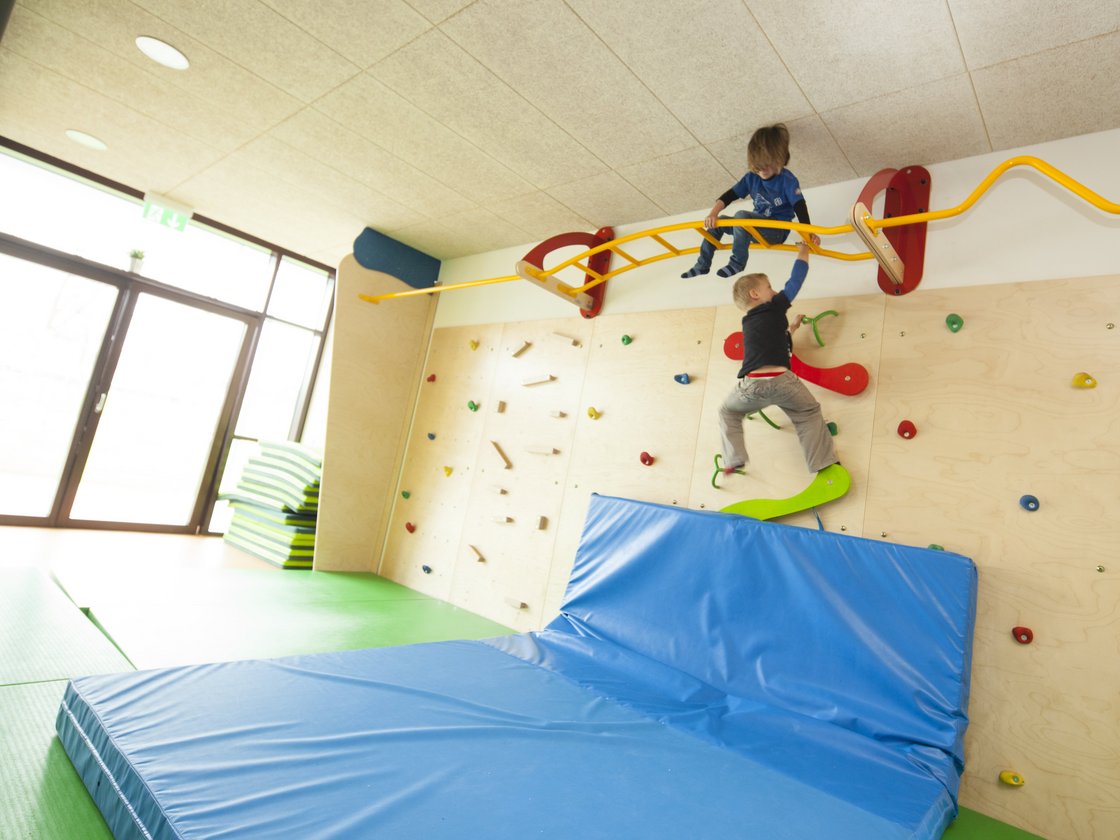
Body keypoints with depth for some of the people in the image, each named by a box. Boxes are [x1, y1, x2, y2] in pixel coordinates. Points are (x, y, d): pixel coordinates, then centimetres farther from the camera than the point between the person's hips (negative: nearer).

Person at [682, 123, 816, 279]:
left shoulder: (787, 180, -16)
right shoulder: (752, 177, -2)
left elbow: (800, 207, -21)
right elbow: (730, 195, -6)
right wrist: (713, 213, -23)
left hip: (778, 230, -7)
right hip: (759, 225, 7)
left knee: (741, 216, -31)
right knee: (717, 222, 1)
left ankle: (737, 263, -21)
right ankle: (703, 264, 5)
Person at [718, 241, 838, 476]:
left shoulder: (748, 323, 28)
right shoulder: (776, 306, 11)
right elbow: (796, 279, 19)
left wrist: (790, 328, 50)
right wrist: (805, 247, 33)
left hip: (751, 384, 4)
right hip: (780, 380, -3)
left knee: (728, 413, 30)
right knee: (809, 414, 23)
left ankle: (733, 461, 18)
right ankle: (823, 464, 20)